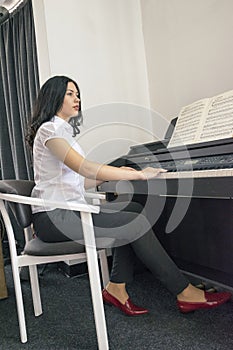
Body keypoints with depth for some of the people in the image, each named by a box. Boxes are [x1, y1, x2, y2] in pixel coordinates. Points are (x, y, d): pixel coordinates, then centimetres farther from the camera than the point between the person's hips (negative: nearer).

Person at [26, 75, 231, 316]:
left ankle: (116, 288, 0)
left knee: (134, 211, -3)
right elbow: (86, 169, -23)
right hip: (53, 217, -9)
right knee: (136, 223, -18)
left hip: (70, 208, 9)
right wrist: (138, 174, -19)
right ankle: (185, 293, -5)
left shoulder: (64, 131, 20)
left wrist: (116, 172, 4)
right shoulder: (49, 129, -9)